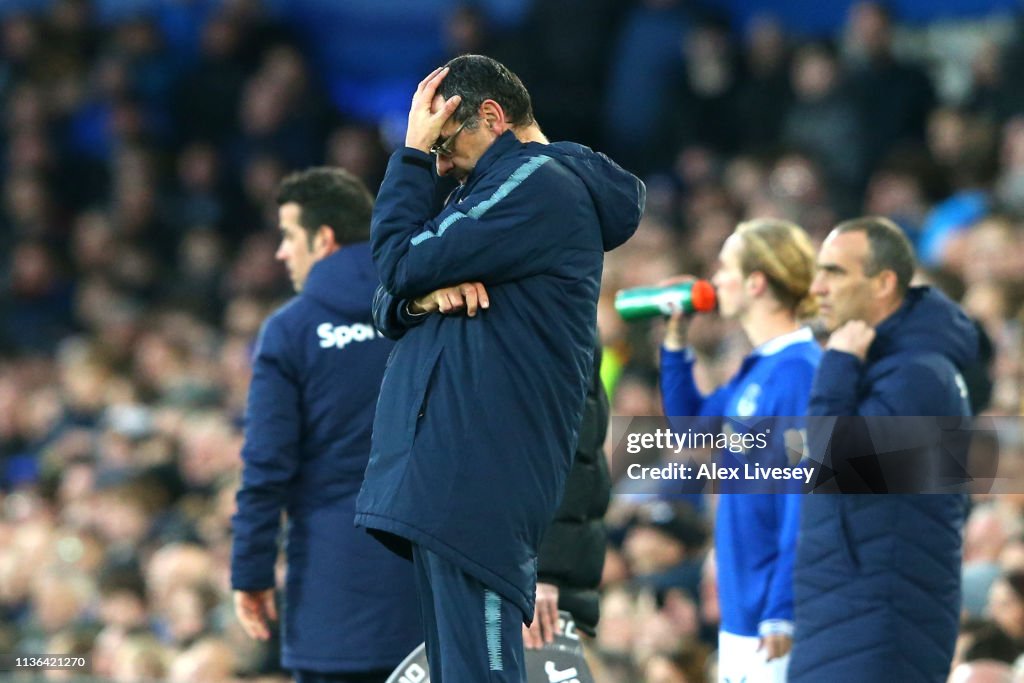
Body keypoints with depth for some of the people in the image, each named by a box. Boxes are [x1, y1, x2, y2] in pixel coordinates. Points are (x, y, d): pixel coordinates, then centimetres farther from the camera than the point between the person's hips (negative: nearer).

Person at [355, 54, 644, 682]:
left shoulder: (540, 186, -9)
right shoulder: (501, 190, 24)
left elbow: (400, 265, -11)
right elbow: (393, 300, 20)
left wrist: (412, 153, 0)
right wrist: (425, 294, -4)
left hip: (477, 481, -11)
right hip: (449, 476, 11)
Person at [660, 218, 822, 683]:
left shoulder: (799, 371, -17)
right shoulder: (756, 370, 12)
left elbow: (805, 496, -20)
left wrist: (782, 613, -22)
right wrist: (674, 343, 18)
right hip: (741, 612, 10)